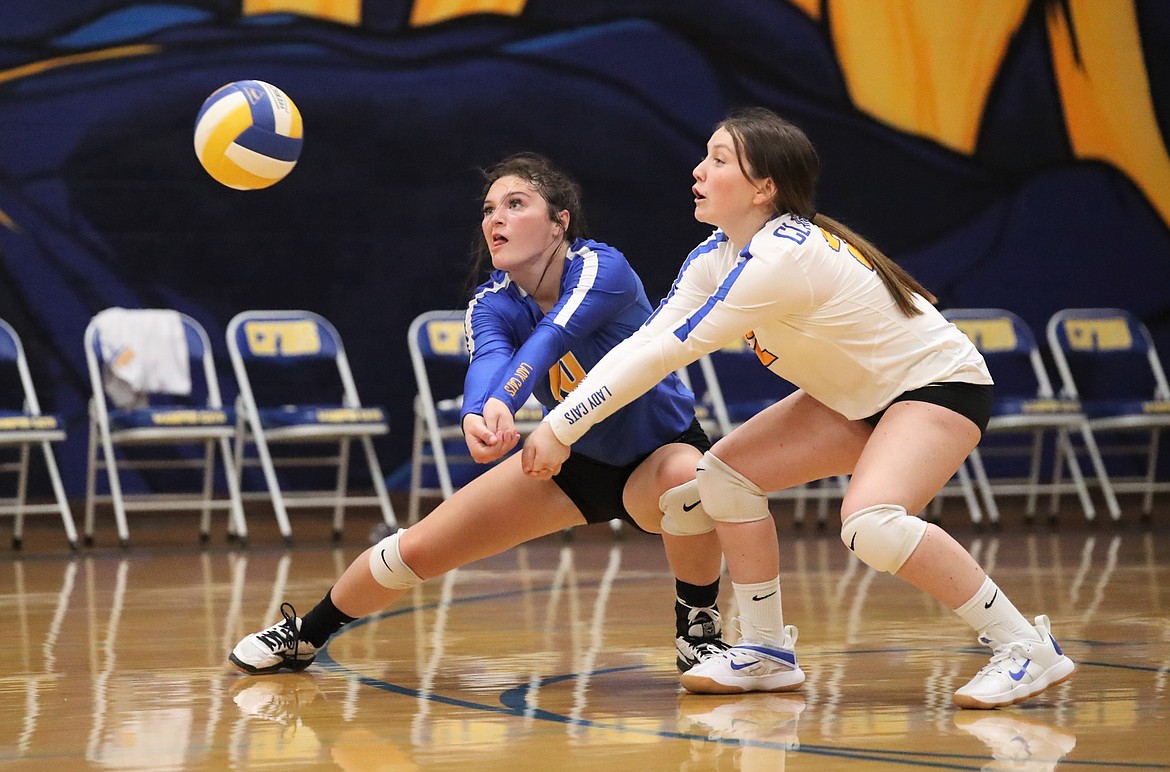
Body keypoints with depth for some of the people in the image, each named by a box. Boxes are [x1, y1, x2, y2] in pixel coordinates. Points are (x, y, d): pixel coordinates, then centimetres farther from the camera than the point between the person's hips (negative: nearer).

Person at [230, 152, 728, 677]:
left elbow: (549, 340, -45)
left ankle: (698, 628, -16)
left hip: (658, 458, -4)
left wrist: (502, 404, -65)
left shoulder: (603, 269, -25)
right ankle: (302, 637, 23)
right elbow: (488, 360, -36)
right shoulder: (492, 303, -13)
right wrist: (476, 414, -61)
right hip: (577, 461, 4)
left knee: (687, 477, -40)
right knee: (418, 547, -2)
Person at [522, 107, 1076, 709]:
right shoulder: (716, 258, -3)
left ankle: (1025, 648, -20)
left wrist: (564, 427, -26)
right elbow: (642, 343, -6)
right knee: (725, 472, 0)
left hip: (939, 383, -10)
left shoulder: (781, 258, -30)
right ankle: (767, 652, 10)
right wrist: (555, 421, -17)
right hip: (859, 399, 10)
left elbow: (668, 352, -29)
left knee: (870, 524, -32)